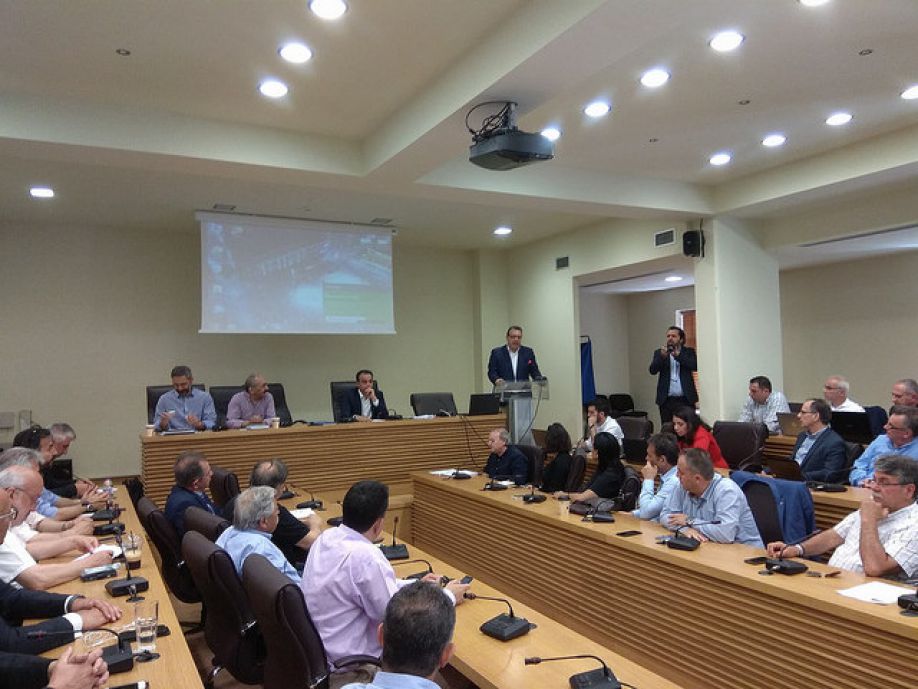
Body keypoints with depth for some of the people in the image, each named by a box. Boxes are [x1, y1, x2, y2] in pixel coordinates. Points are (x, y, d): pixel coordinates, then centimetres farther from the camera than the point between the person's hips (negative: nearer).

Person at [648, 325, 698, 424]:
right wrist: (662, 356, -19)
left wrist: (678, 355, -19)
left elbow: (695, 366, -8)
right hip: (666, 400, 1)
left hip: (686, 400, -1)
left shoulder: (689, 352, 10)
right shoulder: (659, 352, 11)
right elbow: (652, 370, -3)